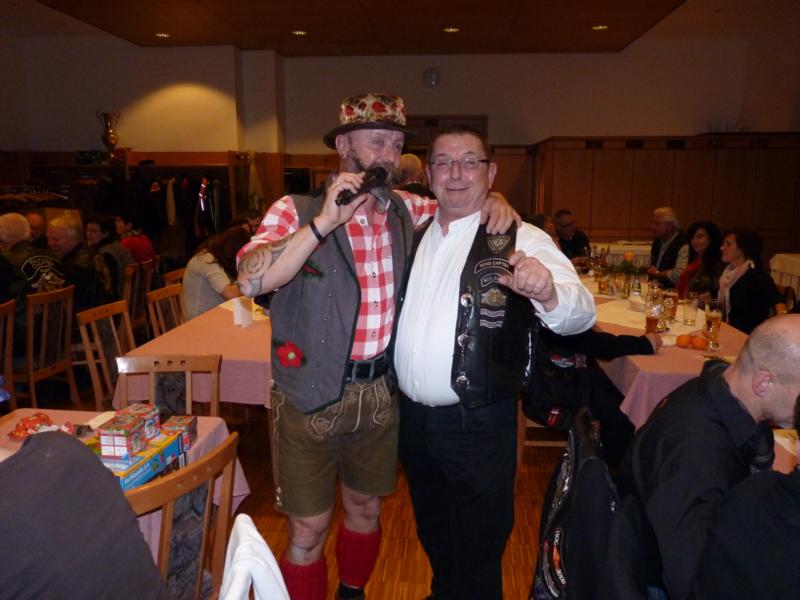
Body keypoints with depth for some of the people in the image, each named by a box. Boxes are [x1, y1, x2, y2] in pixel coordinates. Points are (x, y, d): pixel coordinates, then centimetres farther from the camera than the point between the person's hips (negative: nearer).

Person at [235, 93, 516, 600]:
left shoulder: (407, 210, 3)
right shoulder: (298, 211, -11)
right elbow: (251, 280, -25)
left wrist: (492, 203, -4)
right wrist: (323, 222, -30)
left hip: (382, 391, 5)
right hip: (312, 396, -4)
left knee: (366, 509, 24)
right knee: (308, 530, 8)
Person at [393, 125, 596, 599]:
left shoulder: (520, 241, -11)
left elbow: (581, 314, -24)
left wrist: (549, 294, -44)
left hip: (478, 427, -5)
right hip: (413, 417, 6)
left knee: (477, 559, 14)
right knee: (433, 538, 27)